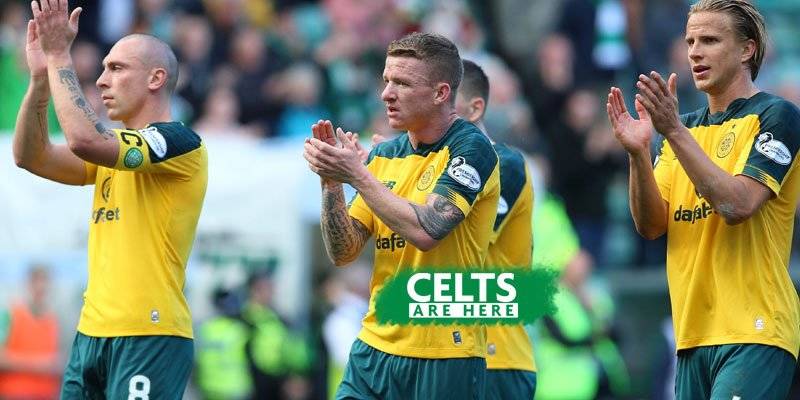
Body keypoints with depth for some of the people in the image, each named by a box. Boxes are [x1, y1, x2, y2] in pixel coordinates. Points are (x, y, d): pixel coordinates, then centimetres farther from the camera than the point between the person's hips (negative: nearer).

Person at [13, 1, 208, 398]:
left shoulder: (180, 143, -9)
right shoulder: (112, 147, 19)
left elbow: (84, 139, -23)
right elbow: (31, 157, 9)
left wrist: (60, 56, -15)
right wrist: (40, 77, -2)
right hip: (92, 333, 8)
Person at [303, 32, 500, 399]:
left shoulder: (470, 148, -10)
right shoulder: (385, 155, 10)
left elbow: (425, 231, -23)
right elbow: (342, 253, 7)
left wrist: (356, 175, -18)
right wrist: (331, 182, -7)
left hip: (444, 355, -6)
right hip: (375, 348, 6)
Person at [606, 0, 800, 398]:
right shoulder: (689, 127, 17)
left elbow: (737, 205, -19)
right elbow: (650, 225, 7)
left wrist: (674, 130, -22)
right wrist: (638, 152, -9)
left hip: (752, 334, -7)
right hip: (693, 333, 7)